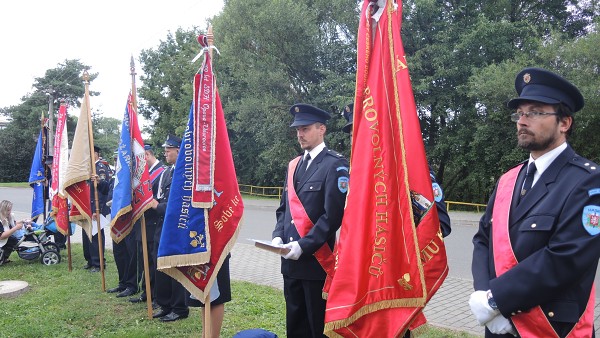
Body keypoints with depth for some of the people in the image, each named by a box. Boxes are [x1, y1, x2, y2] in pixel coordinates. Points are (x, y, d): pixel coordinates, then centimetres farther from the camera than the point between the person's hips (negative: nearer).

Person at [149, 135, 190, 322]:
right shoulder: (166, 172, 13)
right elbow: (161, 197, 16)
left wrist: (158, 206, -12)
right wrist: (155, 203, -4)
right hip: (163, 226, 8)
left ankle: (180, 309, 16)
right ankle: (165, 305, 28)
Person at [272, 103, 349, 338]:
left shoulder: (335, 165, -9)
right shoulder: (294, 165, 13)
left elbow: (333, 215, -16)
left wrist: (304, 246, -18)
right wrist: (278, 236, 0)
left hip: (317, 261, -6)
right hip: (291, 261, 7)